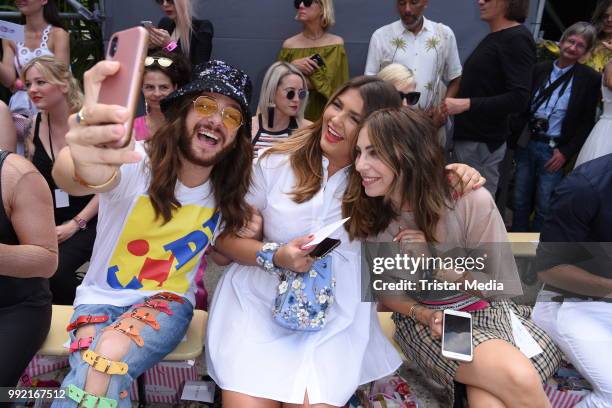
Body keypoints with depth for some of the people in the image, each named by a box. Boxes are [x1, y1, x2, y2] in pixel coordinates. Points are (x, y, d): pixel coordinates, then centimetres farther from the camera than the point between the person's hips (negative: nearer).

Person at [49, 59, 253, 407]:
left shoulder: (228, 193, -6)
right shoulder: (137, 161, -19)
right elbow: (66, 176, -42)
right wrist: (88, 170, -68)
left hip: (167, 300, 2)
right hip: (101, 297, -1)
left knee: (110, 357, -27)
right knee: (96, 375, -29)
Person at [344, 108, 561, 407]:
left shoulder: (471, 201, -21)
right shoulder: (363, 217, -13)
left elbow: (504, 286, -8)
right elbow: (383, 291, 2)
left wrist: (436, 265, -21)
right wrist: (424, 315, -17)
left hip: (484, 310, 0)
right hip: (419, 318, 0)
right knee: (519, 379, -26)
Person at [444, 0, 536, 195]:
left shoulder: (517, 39, -12)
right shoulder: (492, 38, 15)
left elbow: (519, 99, -21)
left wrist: (467, 104, -22)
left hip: (482, 142, -8)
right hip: (468, 137, 8)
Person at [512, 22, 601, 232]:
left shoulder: (590, 79, -2)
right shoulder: (539, 69, 6)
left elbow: (587, 123, -1)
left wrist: (565, 152, -8)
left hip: (554, 150, -3)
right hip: (526, 144, 3)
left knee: (544, 207, 2)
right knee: (520, 200, 11)